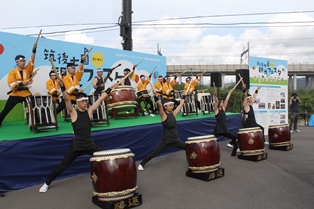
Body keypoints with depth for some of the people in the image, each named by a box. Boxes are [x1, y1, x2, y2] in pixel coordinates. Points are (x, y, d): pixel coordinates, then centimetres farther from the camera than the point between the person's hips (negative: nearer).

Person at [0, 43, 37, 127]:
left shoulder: (27, 69, 6)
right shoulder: (12, 72, -1)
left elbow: (32, 60, -7)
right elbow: (11, 84, -10)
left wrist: (34, 50, -19)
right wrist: (21, 83, -25)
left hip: (26, 93, 2)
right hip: (15, 94, -2)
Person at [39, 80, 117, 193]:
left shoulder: (89, 111, 2)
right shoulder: (73, 112, -5)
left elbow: (101, 98, 2)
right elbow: (67, 99, -21)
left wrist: (110, 89, 2)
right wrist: (63, 87, -36)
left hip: (90, 144, 3)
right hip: (76, 145, -3)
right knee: (62, 166, 1)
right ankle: (46, 184, 20)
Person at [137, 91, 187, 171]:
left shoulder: (173, 114, 5)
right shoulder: (163, 115, -12)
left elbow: (180, 104, 12)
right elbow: (160, 105, -28)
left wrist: (184, 97, 16)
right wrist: (156, 96, -41)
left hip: (176, 139, 6)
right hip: (166, 140, -6)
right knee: (154, 153, -4)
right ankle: (141, 164, 11)